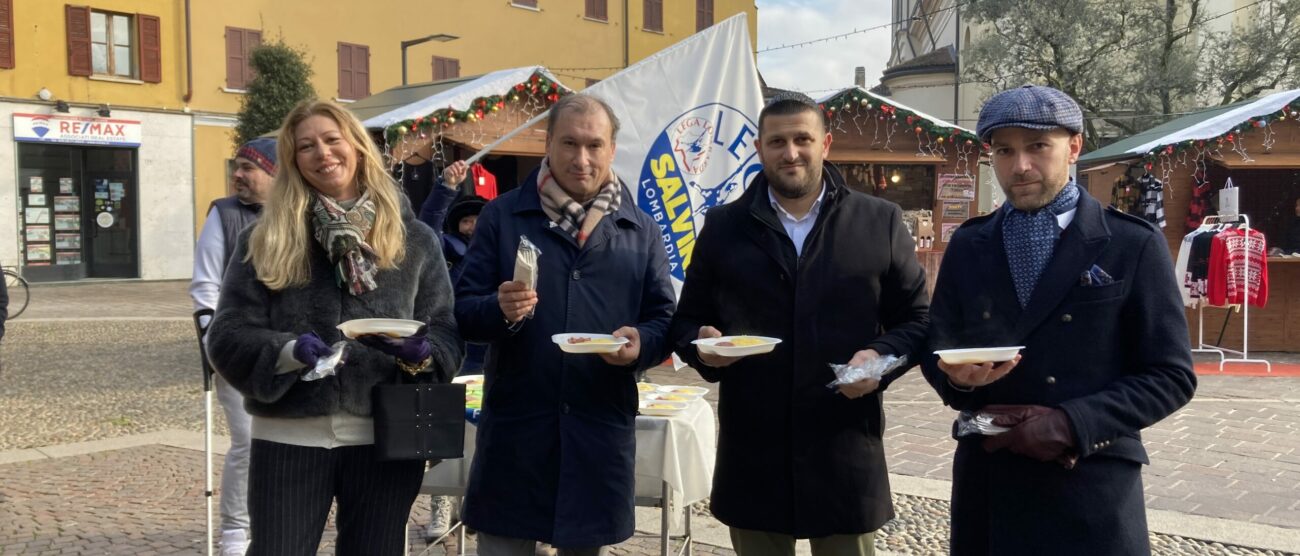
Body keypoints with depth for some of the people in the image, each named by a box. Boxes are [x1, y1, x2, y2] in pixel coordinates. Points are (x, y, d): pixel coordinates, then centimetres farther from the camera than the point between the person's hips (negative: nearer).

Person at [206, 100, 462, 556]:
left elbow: (448, 333, 4)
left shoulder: (413, 238, 5)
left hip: (386, 438, 1)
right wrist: (289, 350, -22)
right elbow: (228, 336, -3)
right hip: (289, 437, -1)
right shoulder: (264, 240, 2)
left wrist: (421, 353, -18)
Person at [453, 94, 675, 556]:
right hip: (514, 426, -1)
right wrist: (500, 309, -23)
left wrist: (640, 344, -15)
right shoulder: (503, 215, 2)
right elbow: (463, 312, -1)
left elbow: (665, 320, 7)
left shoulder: (641, 230, 7)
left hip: (601, 430, 2)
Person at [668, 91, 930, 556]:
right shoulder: (723, 226, 7)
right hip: (752, 454, 1)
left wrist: (883, 358, -13)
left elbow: (917, 319, 7)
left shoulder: (880, 221, 3)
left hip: (846, 454, -1)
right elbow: (687, 320, 11)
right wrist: (703, 345, -12)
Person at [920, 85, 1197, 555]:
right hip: (987, 483, 3)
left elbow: (1170, 375, -5)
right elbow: (936, 349, 9)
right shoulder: (967, 246, 7)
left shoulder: (1135, 245, -3)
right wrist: (956, 377, -14)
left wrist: (1072, 423, -17)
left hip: (1091, 488, -3)